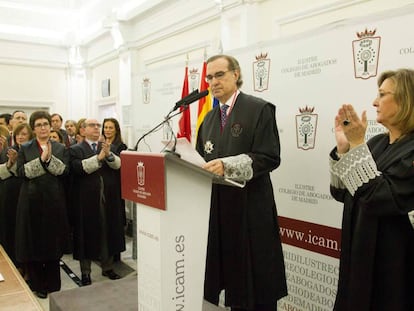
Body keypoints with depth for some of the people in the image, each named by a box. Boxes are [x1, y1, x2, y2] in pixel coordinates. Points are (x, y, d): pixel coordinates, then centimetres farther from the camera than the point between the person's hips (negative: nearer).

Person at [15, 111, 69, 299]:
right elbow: (21, 171, -6)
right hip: (32, 200, 0)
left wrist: (49, 158, -17)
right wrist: (41, 160, -16)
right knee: (33, 242, 4)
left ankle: (52, 285, 19)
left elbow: (64, 170, -5)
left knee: (53, 241, 6)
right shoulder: (25, 149, 7)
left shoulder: (60, 148, 8)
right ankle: (37, 285, 18)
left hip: (54, 200, 0)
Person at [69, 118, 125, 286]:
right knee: (87, 234, 5)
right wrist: (99, 157, -21)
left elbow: (118, 164, -3)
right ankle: (85, 272, 19)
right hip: (87, 200, -3)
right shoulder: (76, 149, 0)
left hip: (108, 198, 4)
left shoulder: (109, 147, 12)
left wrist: (108, 154, -21)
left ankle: (107, 267, 26)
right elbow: (78, 168, -17)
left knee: (108, 232, 10)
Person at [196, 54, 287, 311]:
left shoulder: (260, 109, -5)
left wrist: (227, 165, -25)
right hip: (218, 207, 6)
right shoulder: (209, 118, 16)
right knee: (233, 278, 14)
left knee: (256, 281, 4)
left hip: (250, 208, -6)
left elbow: (269, 157, -14)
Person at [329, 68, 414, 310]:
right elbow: (341, 192, 4)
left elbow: (379, 198, -26)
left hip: (392, 262, -7)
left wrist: (357, 145, -24)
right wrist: (344, 146, -8)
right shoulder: (376, 143, 6)